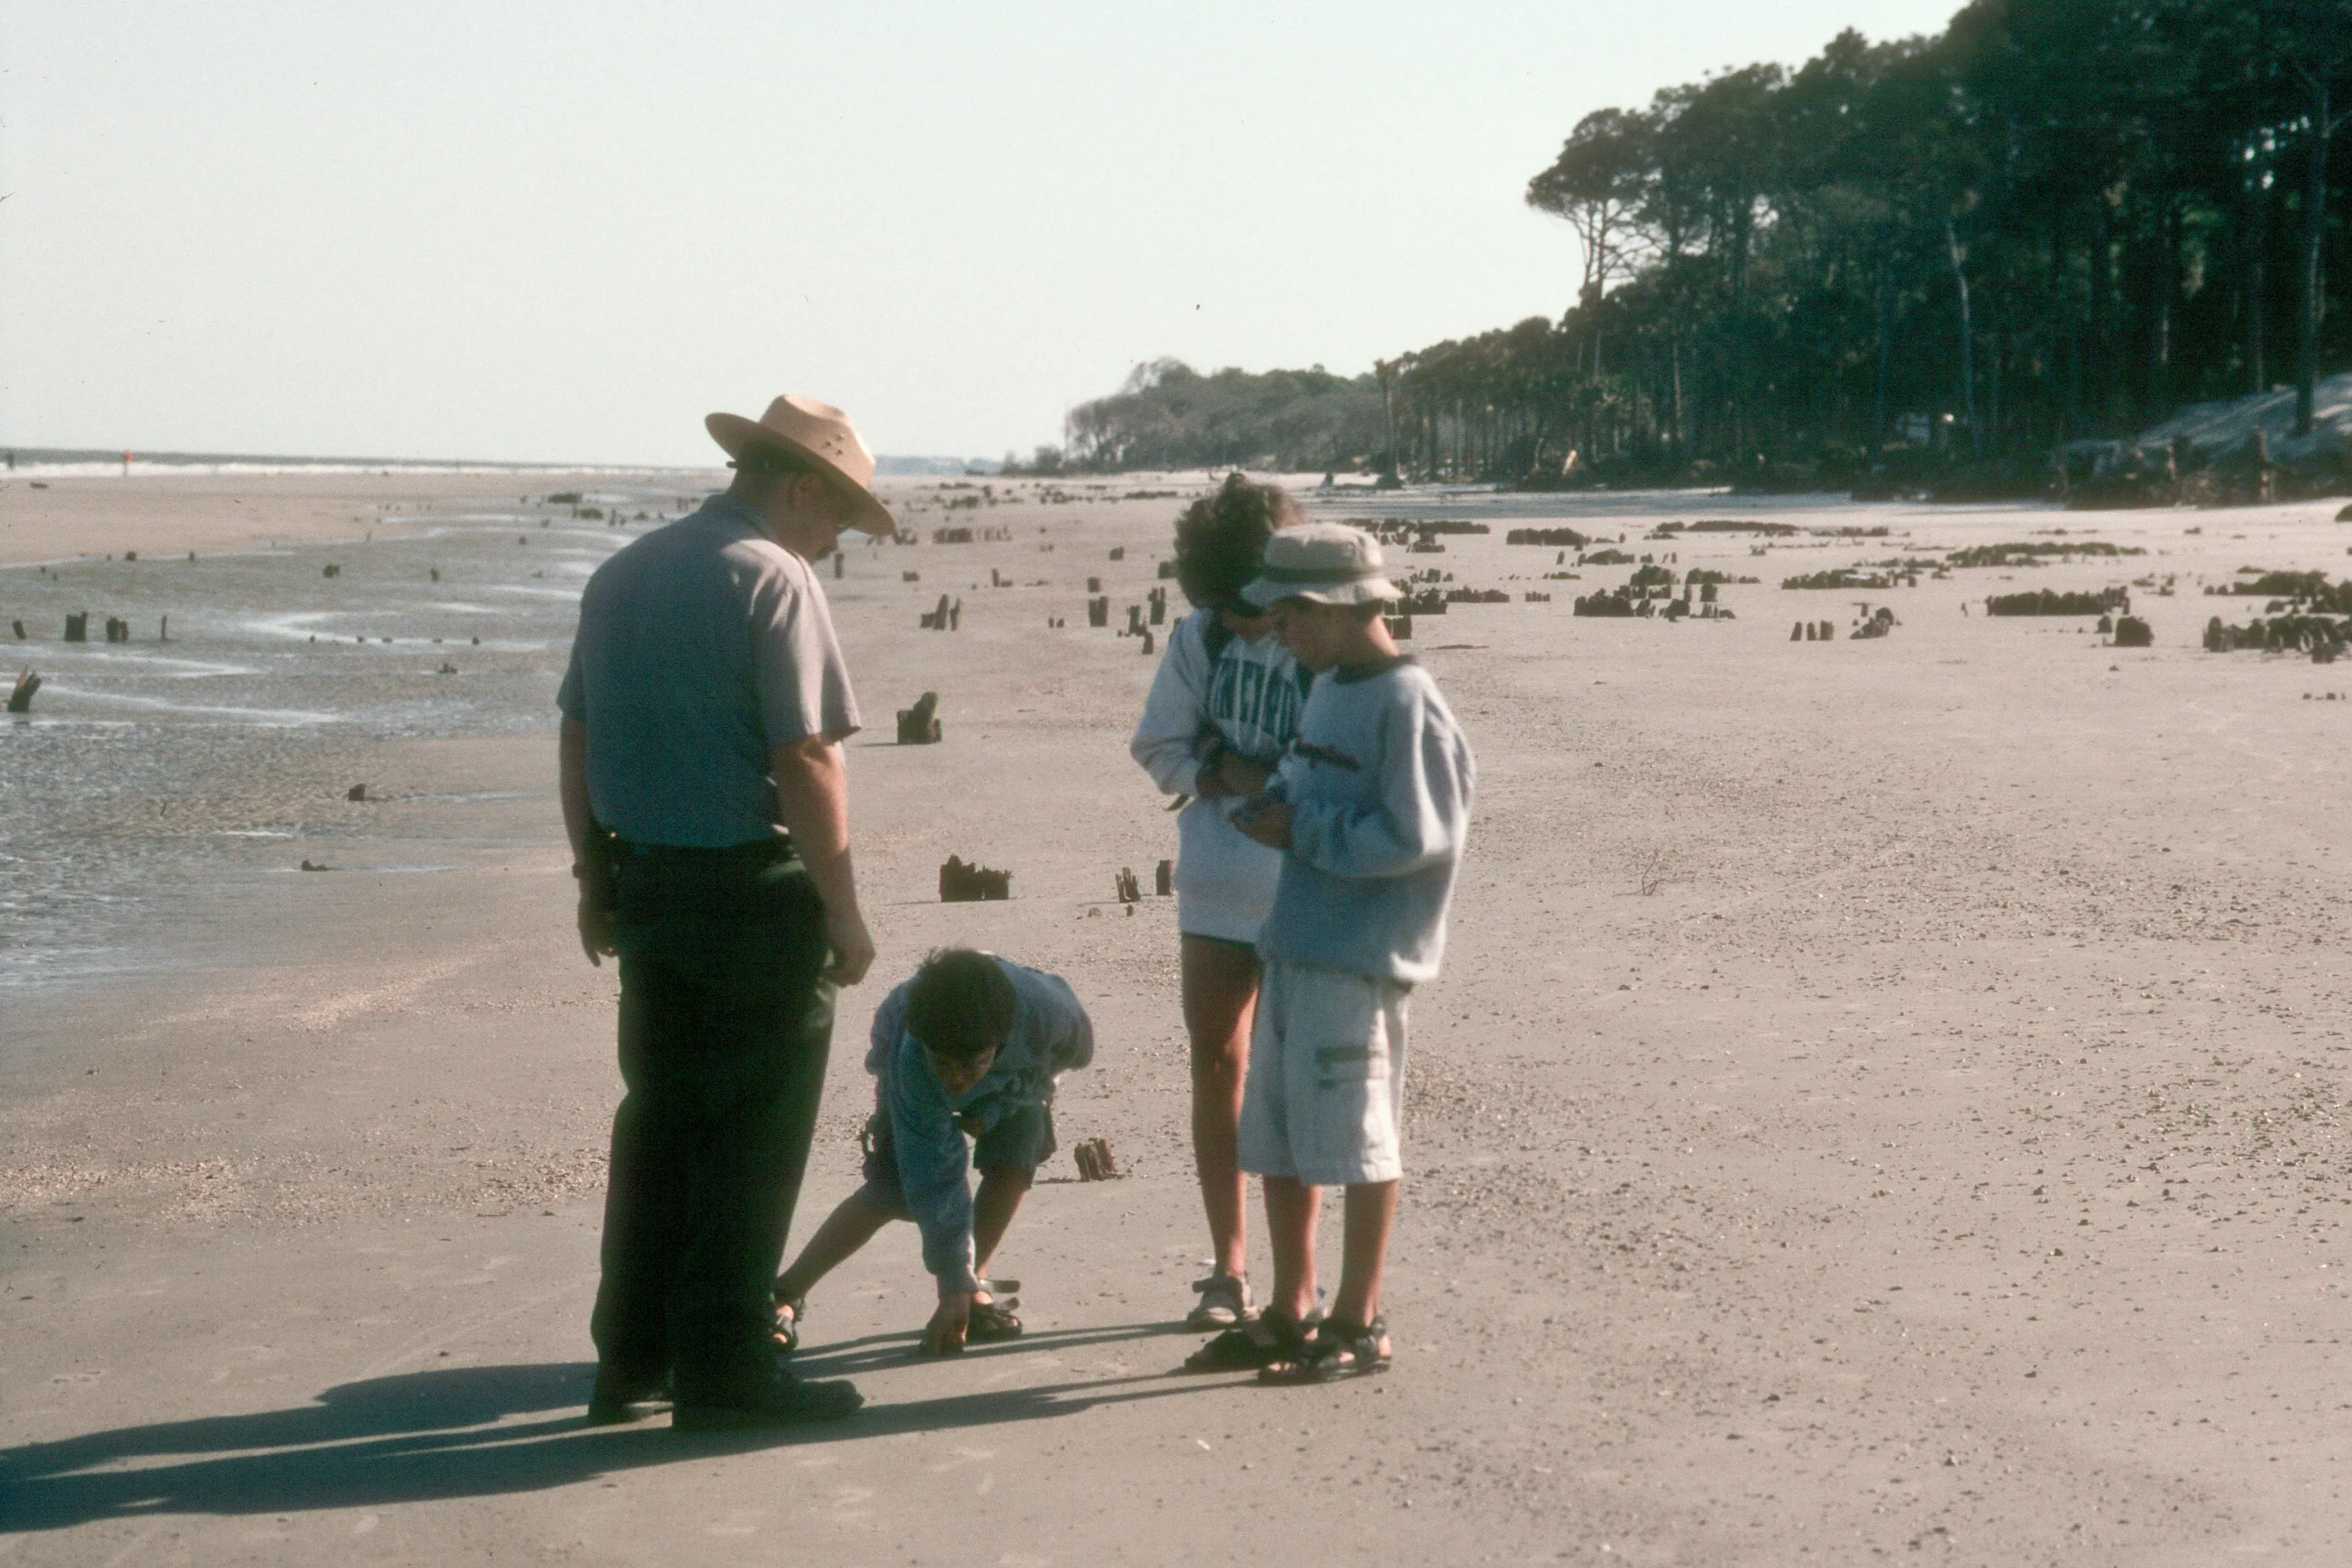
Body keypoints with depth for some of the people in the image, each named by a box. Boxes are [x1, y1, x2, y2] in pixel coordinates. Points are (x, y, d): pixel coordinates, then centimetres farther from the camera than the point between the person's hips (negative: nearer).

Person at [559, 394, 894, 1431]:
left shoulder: (621, 574, 12)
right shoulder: (773, 579, -12)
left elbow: (577, 741, 15)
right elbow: (806, 762, -17)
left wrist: (596, 880, 20)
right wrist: (843, 913, -12)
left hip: (643, 882, 8)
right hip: (751, 890, -7)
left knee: (657, 1121, 16)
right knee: (752, 1135, 1)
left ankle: (630, 1357, 20)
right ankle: (722, 1369, 4)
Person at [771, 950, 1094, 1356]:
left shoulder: (1047, 1013, -44)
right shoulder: (912, 1061, -44)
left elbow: (1078, 1049, -16)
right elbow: (935, 1178, -40)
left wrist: (994, 1109, -19)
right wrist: (954, 1286, -40)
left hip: (1017, 1079, 2)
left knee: (1013, 1162, -20)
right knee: (890, 1189, -16)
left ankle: (977, 1282, 0)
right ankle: (785, 1296, -7)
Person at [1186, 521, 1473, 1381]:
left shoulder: (1407, 705, -13)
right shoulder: (1327, 689, 15)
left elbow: (1415, 836, -17)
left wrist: (1303, 829, -13)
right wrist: (1270, 810, 5)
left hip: (1359, 961, -9)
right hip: (1294, 947, 9)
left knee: (1356, 1144, -1)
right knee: (1277, 1141, 13)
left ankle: (1358, 1324, 10)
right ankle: (1287, 1316, 23)